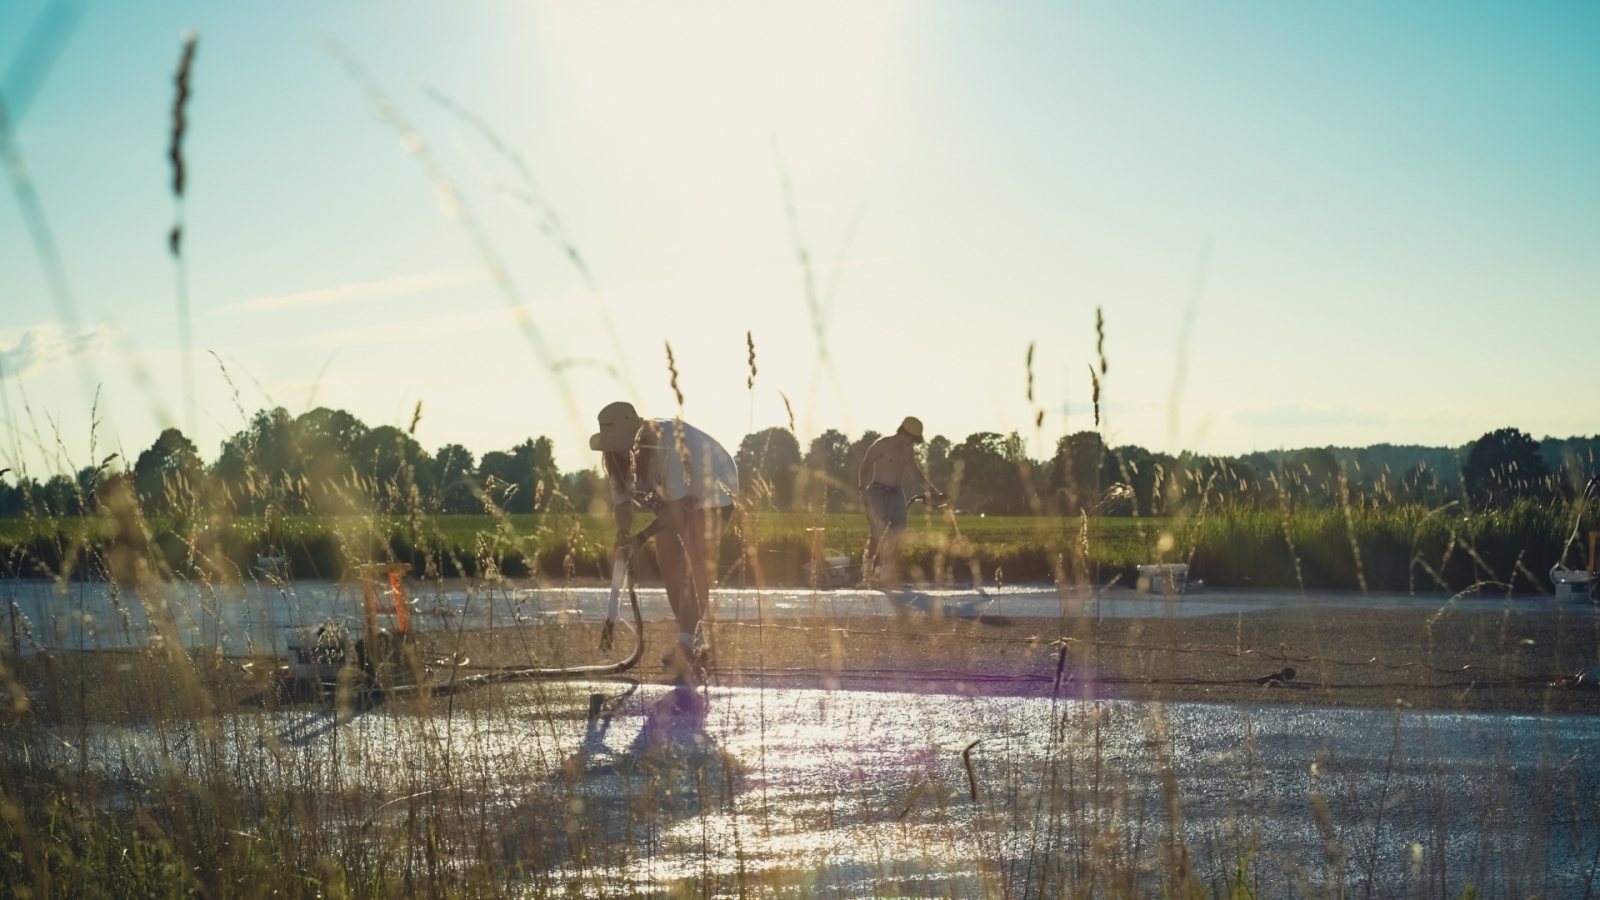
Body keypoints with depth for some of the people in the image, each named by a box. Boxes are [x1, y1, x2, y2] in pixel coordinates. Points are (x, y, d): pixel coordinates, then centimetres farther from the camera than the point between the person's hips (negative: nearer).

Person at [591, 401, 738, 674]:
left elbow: (679, 505, -34)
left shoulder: (668, 444, -38)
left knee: (697, 562, -19)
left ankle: (687, 643, -24)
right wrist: (624, 535, -31)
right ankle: (693, 642, 10)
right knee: (667, 560, 1)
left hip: (710, 486, -8)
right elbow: (621, 501, -11)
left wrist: (642, 536, -37)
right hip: (671, 496, 8)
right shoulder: (617, 456, -15)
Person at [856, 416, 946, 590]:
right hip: (878, 492, -7)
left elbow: (915, 472, 22)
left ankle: (887, 575, 6)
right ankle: (868, 571, -6)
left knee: (896, 535, 0)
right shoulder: (883, 445, -11)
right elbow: (865, 466, -11)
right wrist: (863, 490, -20)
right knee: (878, 533, -13)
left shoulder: (909, 450, 10)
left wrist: (931, 489, 19)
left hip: (897, 494, 7)